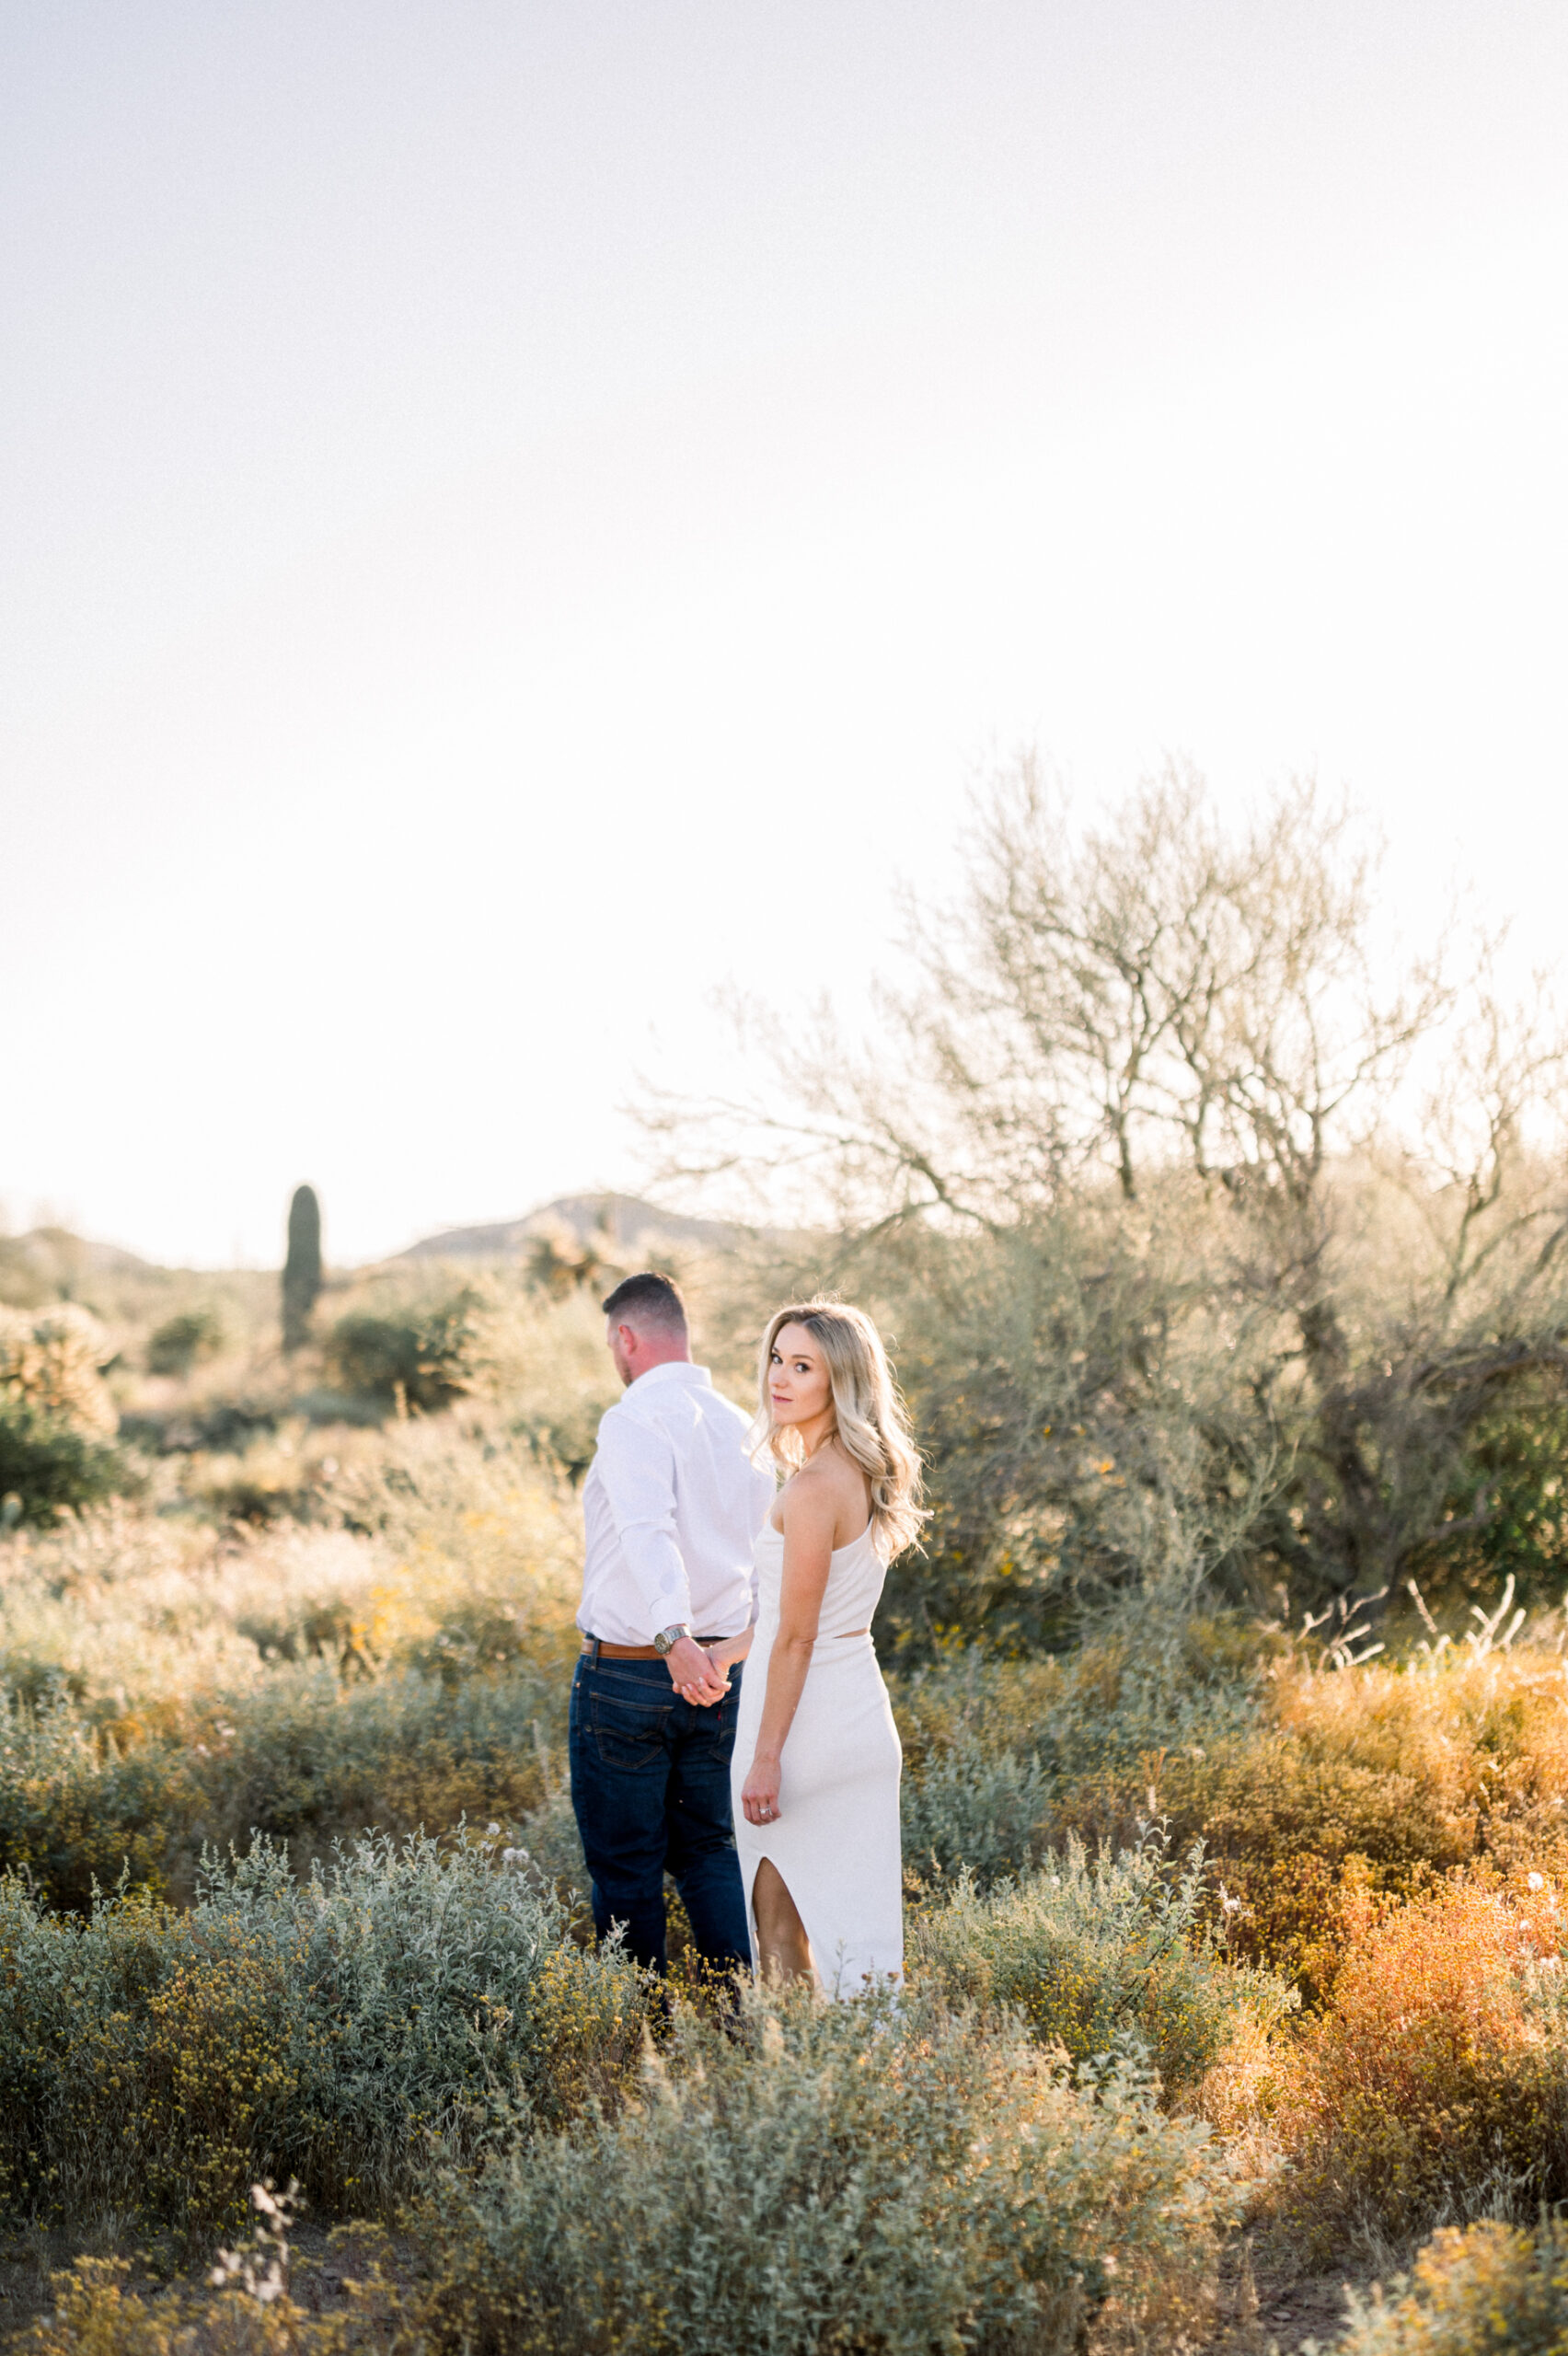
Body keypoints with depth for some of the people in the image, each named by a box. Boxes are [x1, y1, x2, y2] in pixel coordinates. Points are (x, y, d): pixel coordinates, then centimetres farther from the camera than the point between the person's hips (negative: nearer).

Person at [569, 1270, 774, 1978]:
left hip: (629, 1673, -6)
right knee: (708, 1847, 16)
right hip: (720, 1675, 6)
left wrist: (673, 1634, -44)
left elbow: (648, 1531, -31)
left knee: (625, 1865, 6)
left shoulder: (635, 1420, -14)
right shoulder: (738, 1424, 8)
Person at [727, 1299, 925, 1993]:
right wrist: (721, 1654, 26)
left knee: (780, 1921, 4)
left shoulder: (814, 1487, -19)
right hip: (863, 1719, 8)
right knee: (861, 1917, 12)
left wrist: (765, 1756, -16)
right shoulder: (868, 1474, 9)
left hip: (808, 1720, -8)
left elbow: (796, 1637, -18)